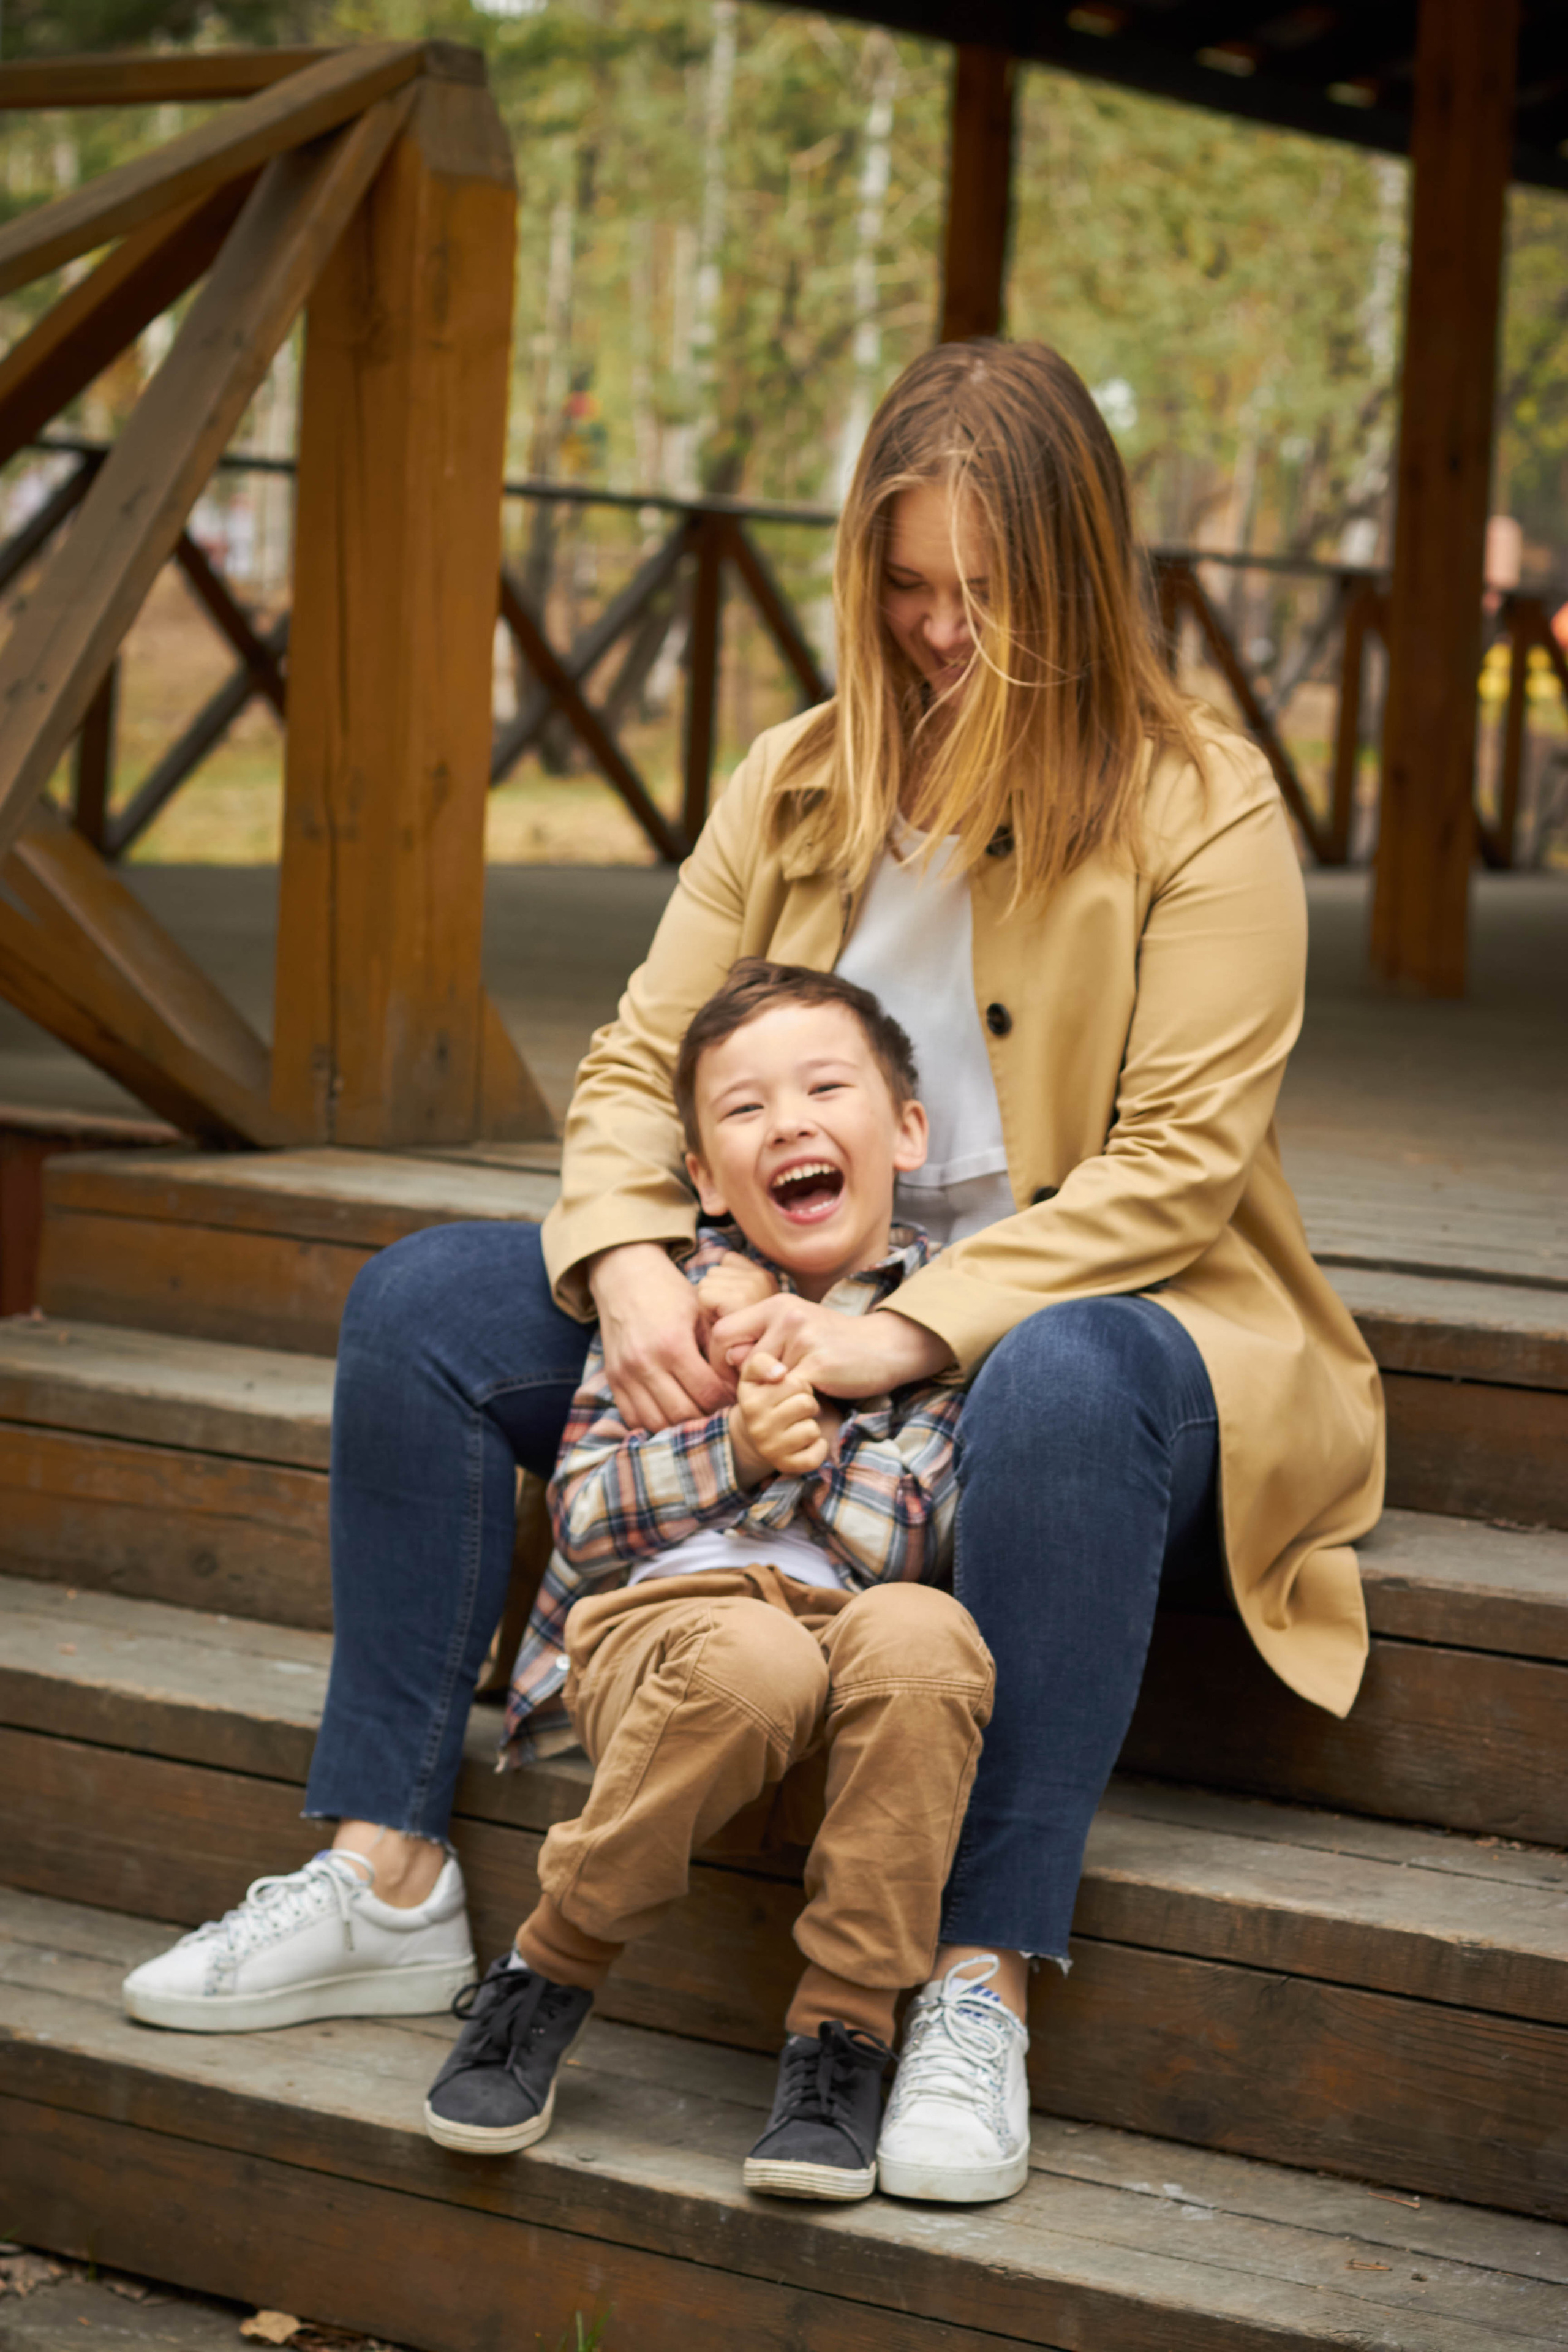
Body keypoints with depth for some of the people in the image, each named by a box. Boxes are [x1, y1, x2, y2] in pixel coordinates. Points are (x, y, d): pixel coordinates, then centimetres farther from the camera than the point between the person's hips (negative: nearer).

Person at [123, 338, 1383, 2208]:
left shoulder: (1200, 804, -7)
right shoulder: (799, 782, 8)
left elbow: (1179, 1161, -16)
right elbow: (640, 1063, 4)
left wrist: (918, 1331, -29)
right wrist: (634, 1274, -18)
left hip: (1075, 1311, -5)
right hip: (806, 1318, 5)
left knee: (1066, 1389, -42)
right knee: (424, 1302, -10)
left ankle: (981, 1983, -40)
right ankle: (385, 1866, -10)